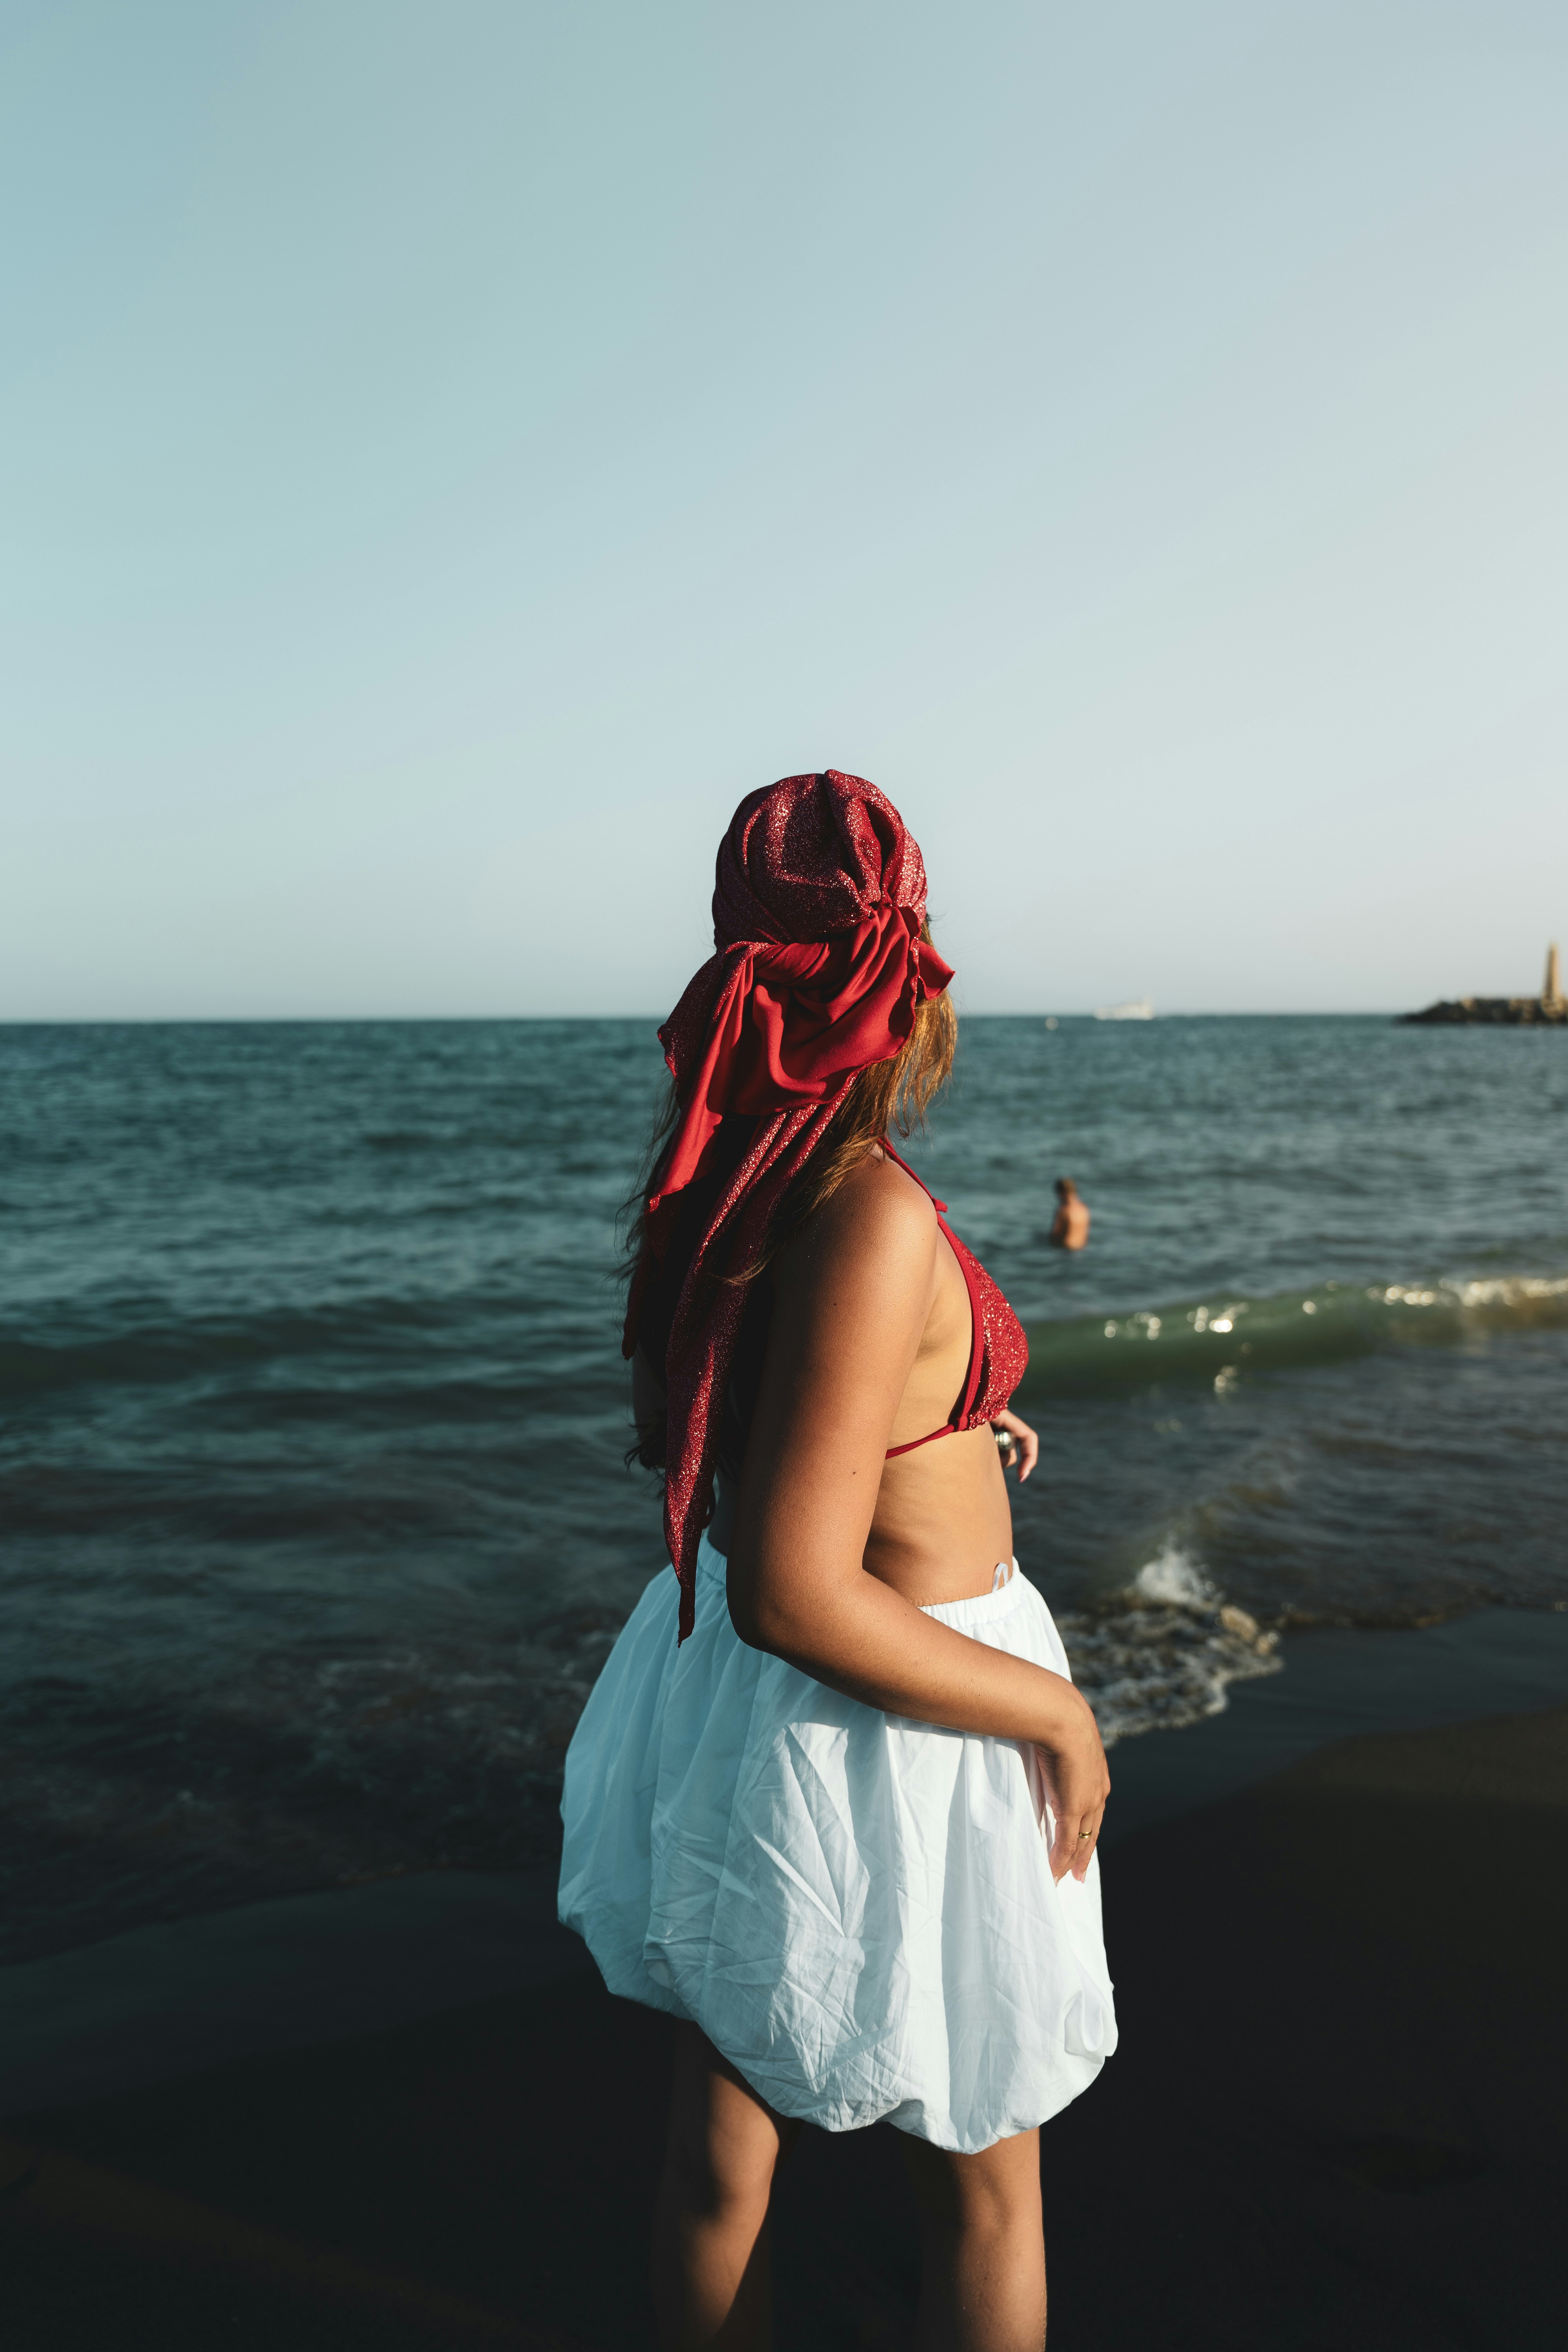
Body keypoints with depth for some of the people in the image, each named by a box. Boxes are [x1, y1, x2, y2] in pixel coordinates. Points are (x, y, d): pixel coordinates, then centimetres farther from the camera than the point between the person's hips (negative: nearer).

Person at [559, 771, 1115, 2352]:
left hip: (722, 1693, 7)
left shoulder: (717, 1181, -3)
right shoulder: (873, 1214, -29)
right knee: (981, 2183, 20)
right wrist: (1055, 1710, -17)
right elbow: (794, 1593, -30)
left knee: (721, 2150, 24)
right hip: (875, 1741, -7)